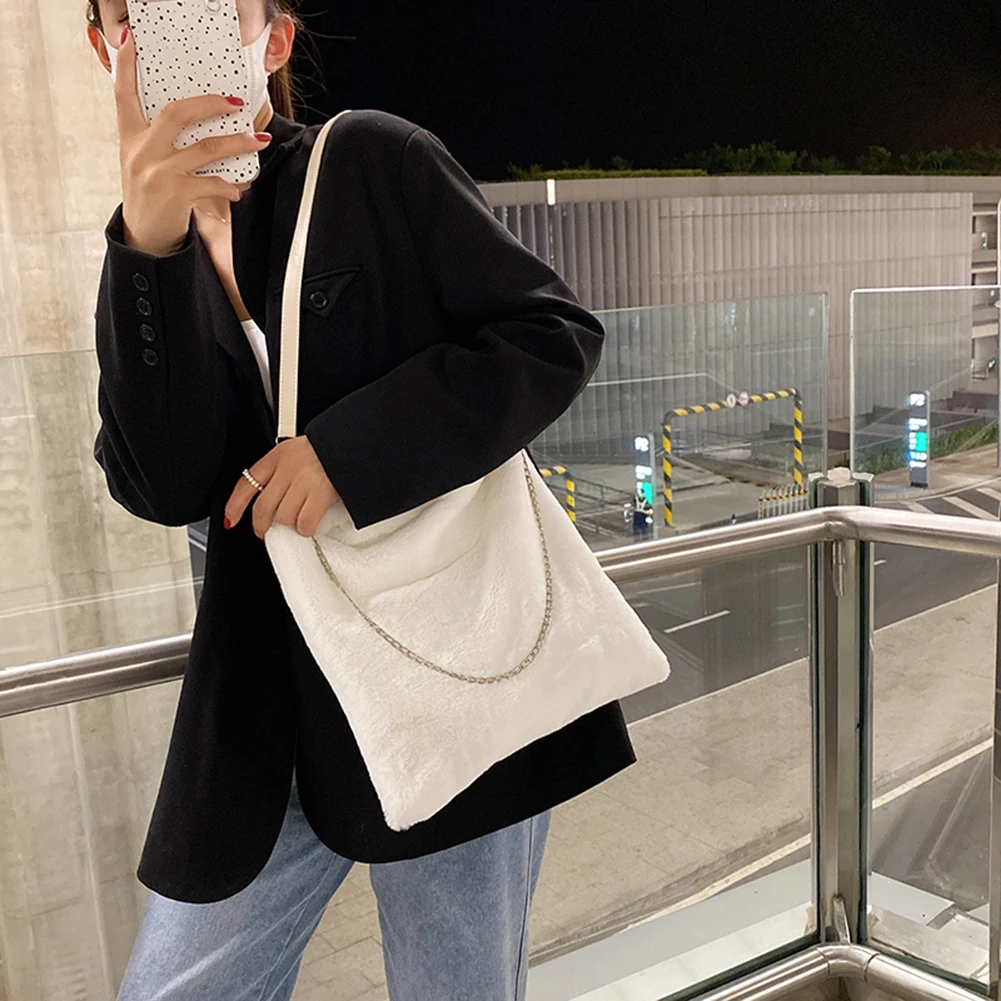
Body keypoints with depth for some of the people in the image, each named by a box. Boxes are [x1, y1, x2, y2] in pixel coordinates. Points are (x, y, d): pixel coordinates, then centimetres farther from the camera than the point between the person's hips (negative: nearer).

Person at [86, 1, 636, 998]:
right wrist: (148, 247, -19)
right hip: (266, 713, 4)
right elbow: (162, 488, -7)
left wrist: (351, 448, -17)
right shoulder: (154, 257, 8)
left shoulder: (374, 162, -3)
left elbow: (556, 334, -7)